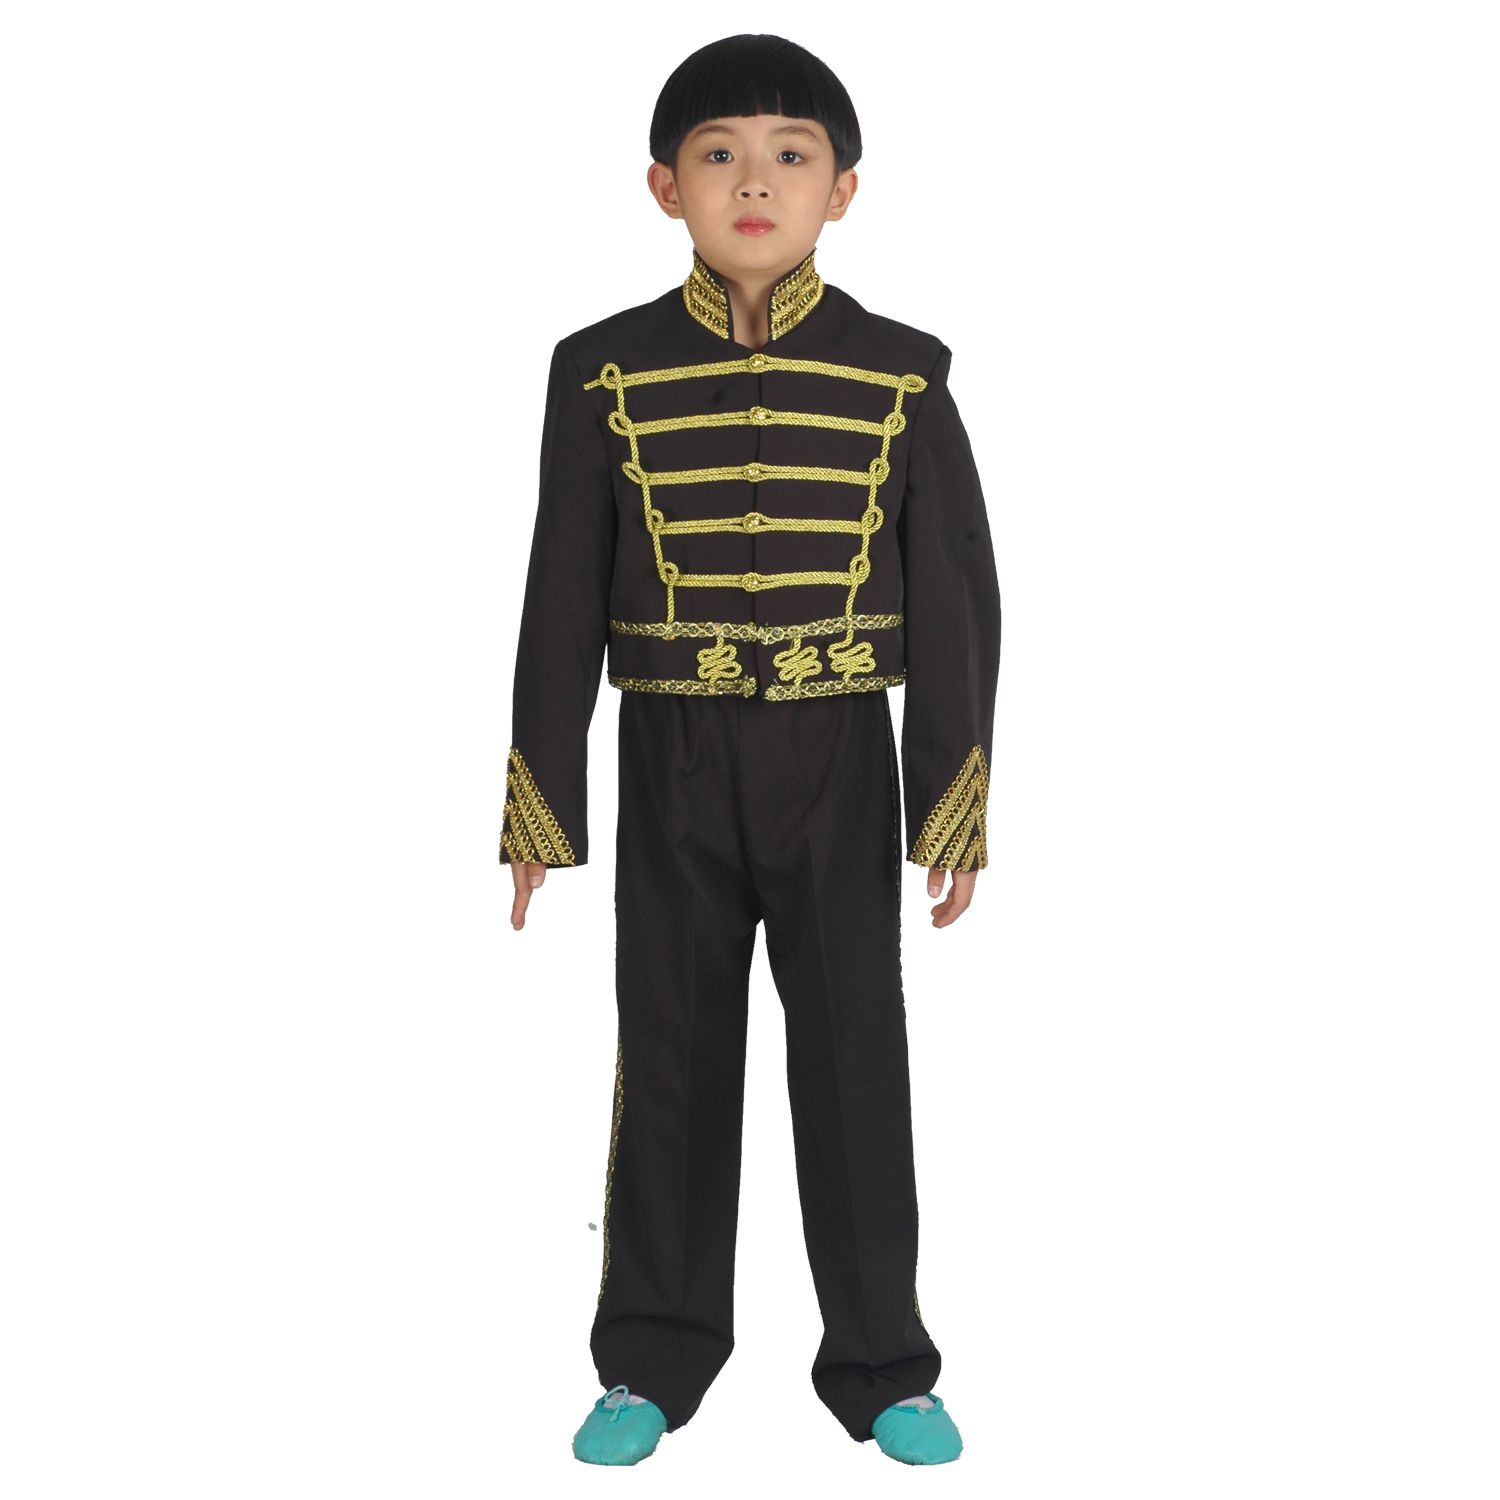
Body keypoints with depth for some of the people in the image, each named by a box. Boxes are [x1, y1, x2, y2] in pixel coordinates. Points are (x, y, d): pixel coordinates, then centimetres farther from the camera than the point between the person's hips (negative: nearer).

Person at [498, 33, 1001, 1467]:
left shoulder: (902, 376, -3)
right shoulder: (605, 372, -1)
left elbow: (952, 597, -1)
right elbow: (564, 597, 2)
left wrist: (956, 800, -3)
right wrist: (542, 798, 1)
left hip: (841, 759, 0)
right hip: (672, 759, 1)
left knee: (855, 1054, 5)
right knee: (672, 1050, 9)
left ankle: (880, 1362, 21)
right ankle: (656, 1359, 24)